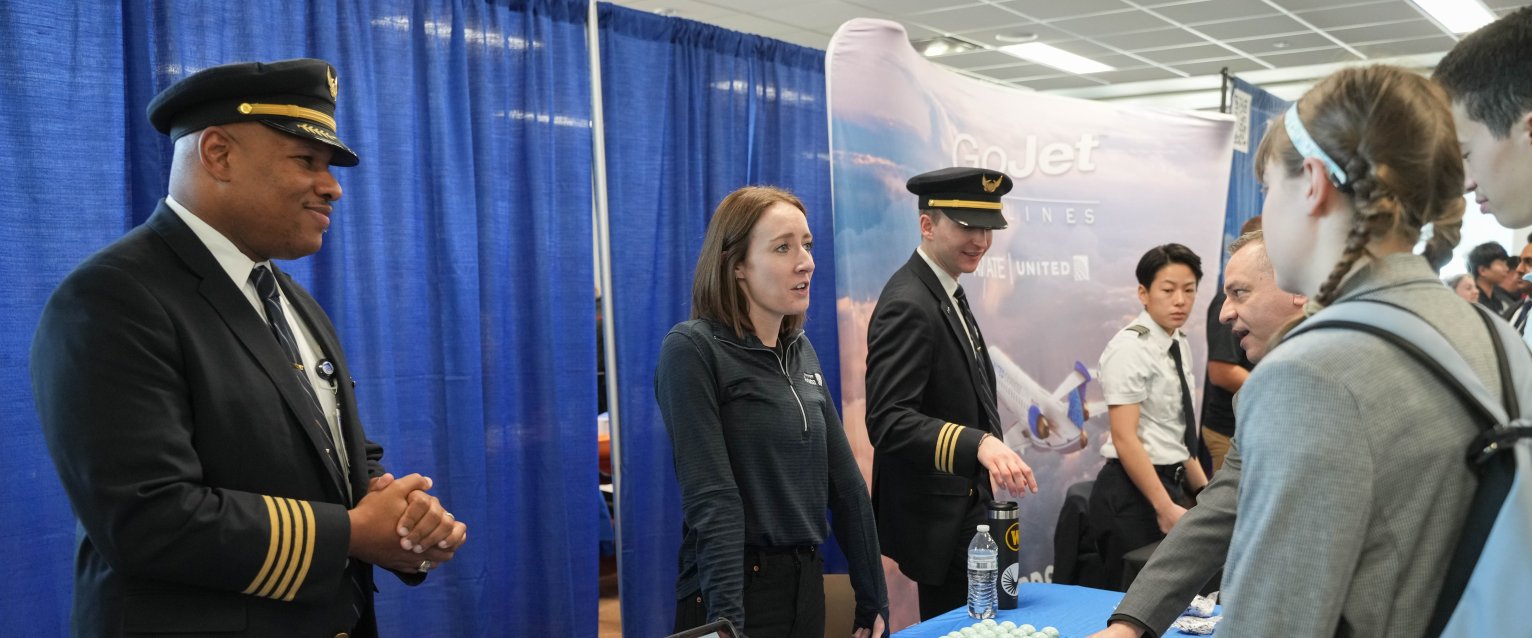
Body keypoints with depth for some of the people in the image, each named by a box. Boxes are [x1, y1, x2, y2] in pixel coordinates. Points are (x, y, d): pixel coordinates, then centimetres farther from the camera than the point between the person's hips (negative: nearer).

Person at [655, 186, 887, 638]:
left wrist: (873, 599, 9)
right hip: (738, 592, -7)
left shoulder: (801, 350, 8)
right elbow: (711, 500, -20)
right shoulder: (692, 350, -12)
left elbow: (844, 481, 9)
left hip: (807, 585, 7)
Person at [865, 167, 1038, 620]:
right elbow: (888, 420, -31)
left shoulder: (946, 293, 9)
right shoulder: (908, 306, -22)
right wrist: (979, 444, -42)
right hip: (938, 517, -10)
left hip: (964, 506, 10)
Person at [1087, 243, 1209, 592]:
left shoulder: (1180, 344, 11)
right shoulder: (1130, 347, -15)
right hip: (1133, 493, -8)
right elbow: (1125, 438, -20)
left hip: (1169, 483, 8)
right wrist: (1165, 507, -22)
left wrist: (1203, 489, 16)